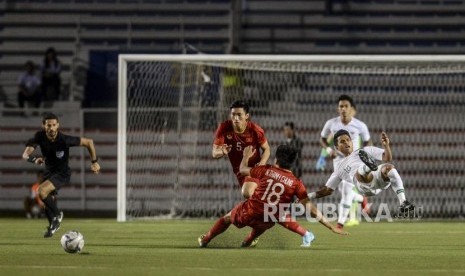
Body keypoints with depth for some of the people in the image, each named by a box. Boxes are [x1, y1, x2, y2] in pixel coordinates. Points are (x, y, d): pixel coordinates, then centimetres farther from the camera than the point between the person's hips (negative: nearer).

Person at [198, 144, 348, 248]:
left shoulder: (266, 170, -4)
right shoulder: (296, 183, -7)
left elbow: (243, 169, 13)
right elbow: (310, 208, -12)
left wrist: (246, 156, 35)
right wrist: (330, 226, -11)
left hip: (246, 213, 0)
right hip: (264, 222, 0)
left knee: (227, 218, 32)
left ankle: (205, 240, 48)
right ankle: (248, 241, 50)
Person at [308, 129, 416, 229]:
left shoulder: (365, 150, 33)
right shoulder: (340, 167, 35)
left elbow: (387, 158, 19)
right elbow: (327, 190, 36)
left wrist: (386, 146, -2)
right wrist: (307, 196, 26)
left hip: (379, 179, 1)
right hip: (364, 187, -1)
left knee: (389, 167, -33)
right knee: (360, 172, -34)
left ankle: (403, 203, -37)